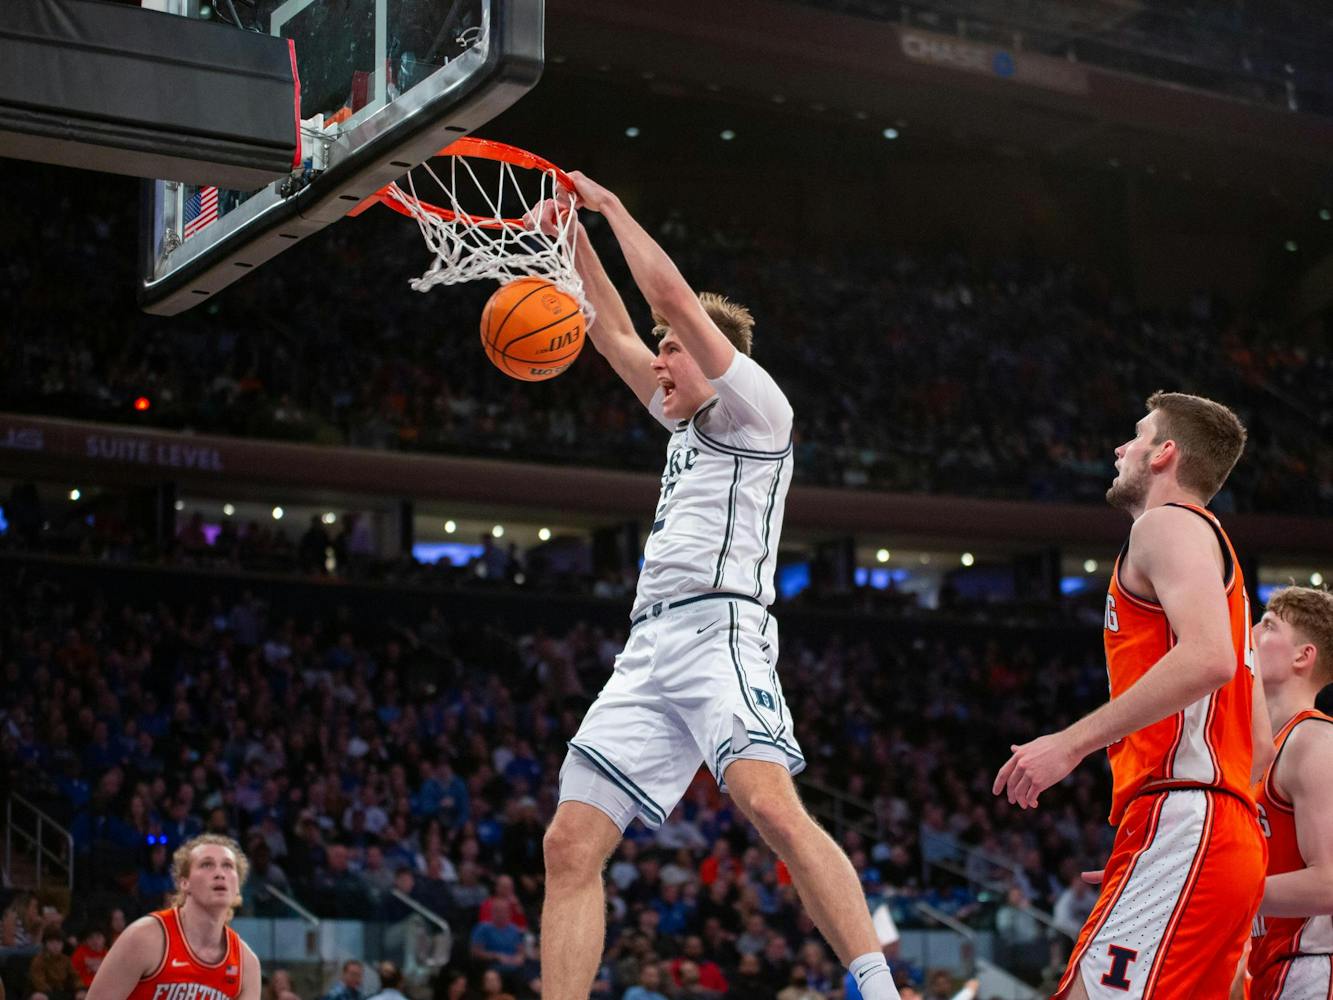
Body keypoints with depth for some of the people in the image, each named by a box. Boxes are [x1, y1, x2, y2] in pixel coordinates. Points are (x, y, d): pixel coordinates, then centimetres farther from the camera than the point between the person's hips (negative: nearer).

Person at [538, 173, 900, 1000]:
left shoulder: (755, 405, 7)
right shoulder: (688, 425, 30)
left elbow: (672, 295, -2)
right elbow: (612, 333, 36)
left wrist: (612, 207, 10)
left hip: (719, 629, -9)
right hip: (651, 646, 9)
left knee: (770, 802, -31)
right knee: (571, 845, -3)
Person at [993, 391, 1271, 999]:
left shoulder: (1169, 525, 0)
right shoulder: (1215, 552, 30)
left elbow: (1207, 658, -20)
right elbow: (1260, 747, 27)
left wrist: (1073, 742, -19)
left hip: (1181, 833, -10)